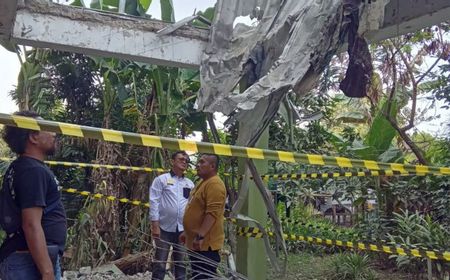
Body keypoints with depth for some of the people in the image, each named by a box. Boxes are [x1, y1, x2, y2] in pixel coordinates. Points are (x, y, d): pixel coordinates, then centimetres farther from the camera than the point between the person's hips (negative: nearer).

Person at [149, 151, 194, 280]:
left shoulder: (190, 184, 11)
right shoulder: (161, 179, 0)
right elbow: (154, 203, -5)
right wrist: (155, 225, -11)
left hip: (183, 229, 4)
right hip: (165, 228, -3)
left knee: (181, 263, 11)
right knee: (160, 262, 3)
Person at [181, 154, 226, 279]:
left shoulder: (215, 184, -16)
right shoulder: (203, 182, 17)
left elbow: (212, 213, -25)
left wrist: (200, 236, -28)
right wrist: (187, 233, 24)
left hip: (205, 243, -10)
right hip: (195, 242, 10)